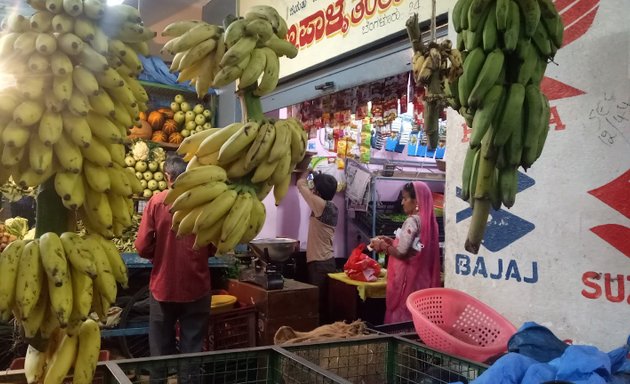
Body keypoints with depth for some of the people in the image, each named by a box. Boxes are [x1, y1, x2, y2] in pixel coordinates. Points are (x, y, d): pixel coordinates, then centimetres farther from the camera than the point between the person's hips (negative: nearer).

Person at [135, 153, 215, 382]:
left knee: (162, 350, 15)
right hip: (196, 286, 0)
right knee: (193, 349, 11)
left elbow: (142, 247, -8)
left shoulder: (156, 201, -7)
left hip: (163, 286, 0)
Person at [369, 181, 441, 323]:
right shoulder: (426, 219, 9)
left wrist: (382, 246, -5)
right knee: (412, 311, 13)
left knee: (400, 314, 0)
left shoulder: (412, 221, -17)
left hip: (407, 277, -9)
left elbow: (401, 252, -19)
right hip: (419, 276, 9)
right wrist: (391, 241, 12)